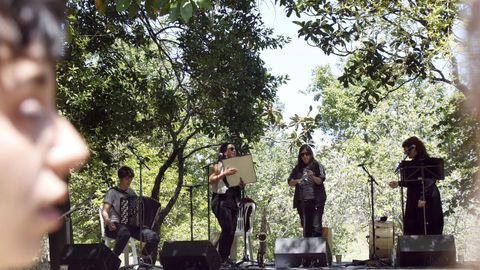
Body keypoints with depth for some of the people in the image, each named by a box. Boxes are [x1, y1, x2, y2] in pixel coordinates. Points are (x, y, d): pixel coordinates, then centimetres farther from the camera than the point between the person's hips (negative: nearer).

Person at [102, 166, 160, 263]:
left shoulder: (131, 192, 22)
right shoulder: (112, 192, 5)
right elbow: (104, 211, -5)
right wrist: (108, 221, -29)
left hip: (131, 225, 5)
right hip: (115, 226, -5)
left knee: (154, 237, -20)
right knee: (124, 232, -44)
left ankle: (145, 256, 9)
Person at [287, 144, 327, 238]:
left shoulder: (317, 166, 3)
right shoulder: (298, 168, 12)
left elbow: (320, 181, -6)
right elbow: (290, 182, 7)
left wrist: (312, 177, -27)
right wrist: (296, 181, -15)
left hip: (316, 201, -4)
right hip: (302, 201, 4)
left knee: (316, 226, -13)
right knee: (306, 228, 5)